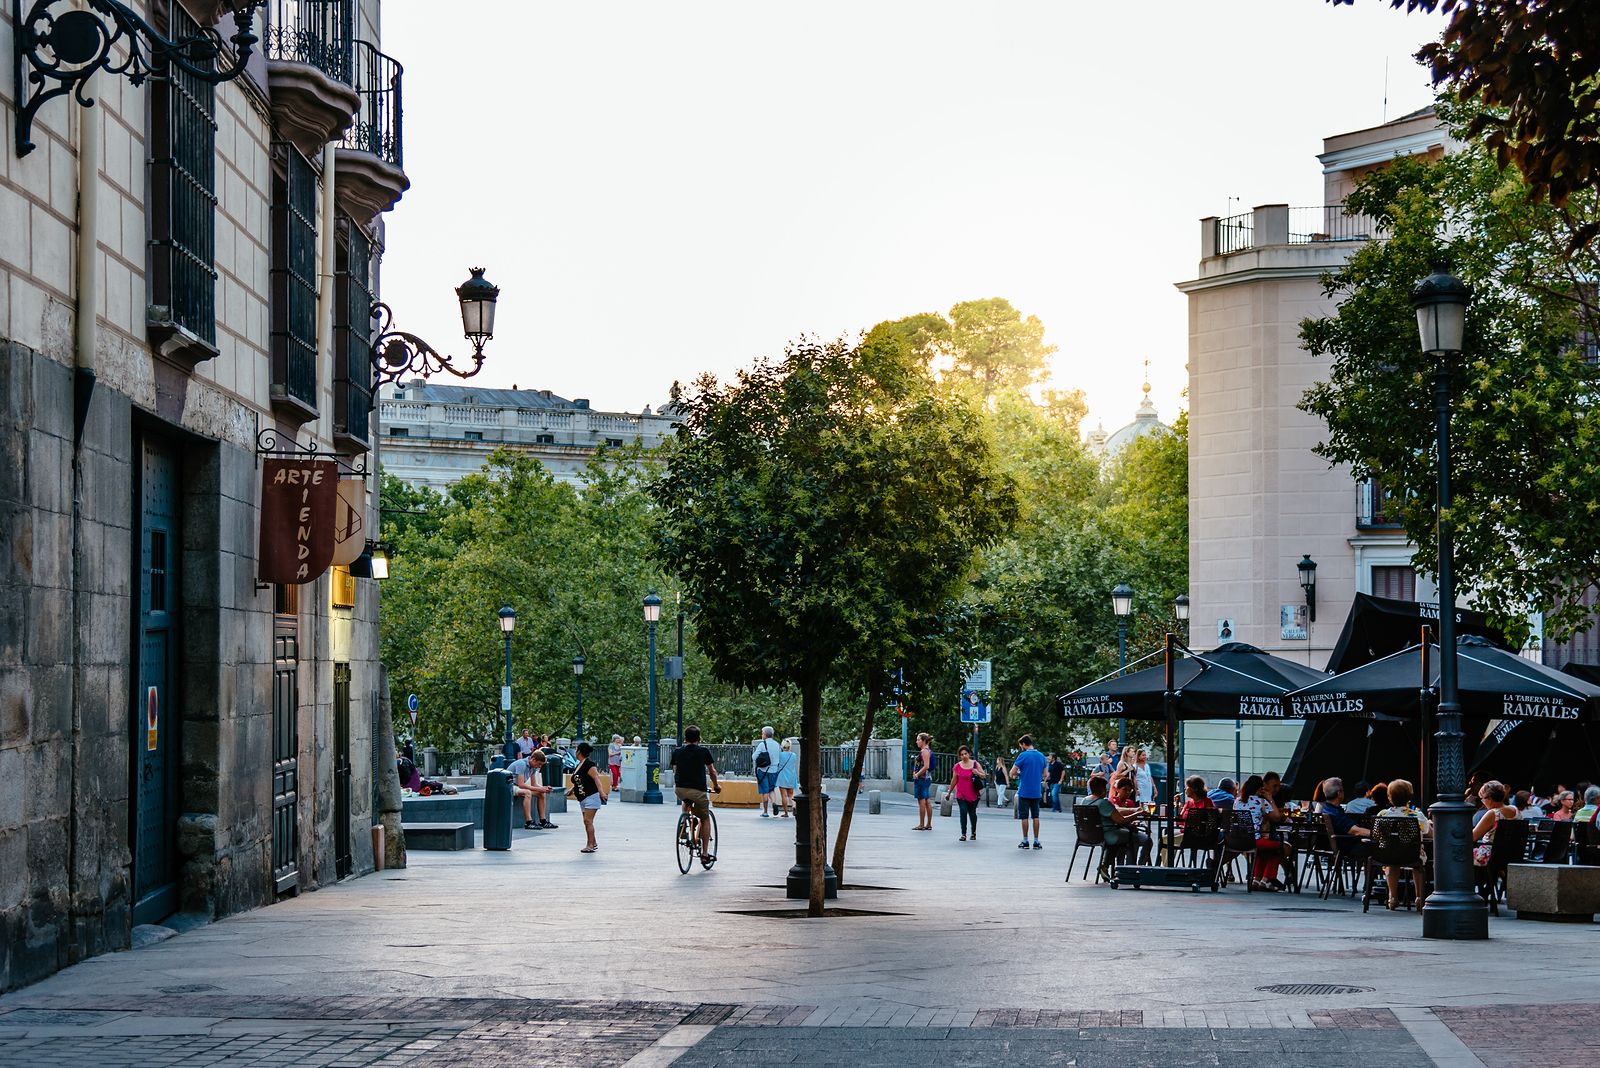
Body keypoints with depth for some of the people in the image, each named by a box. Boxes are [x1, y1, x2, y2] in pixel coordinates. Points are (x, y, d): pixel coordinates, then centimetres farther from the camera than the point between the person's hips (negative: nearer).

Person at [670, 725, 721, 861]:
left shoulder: (676, 752, 8)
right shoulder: (704, 751, 2)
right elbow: (712, 771, 15)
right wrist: (716, 785, 33)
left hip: (679, 789, 3)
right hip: (698, 790, -3)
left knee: (686, 800, 39)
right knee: (705, 819, 16)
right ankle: (705, 853, 12)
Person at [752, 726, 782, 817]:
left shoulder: (762, 745, -11)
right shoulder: (777, 745, 4)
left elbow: (754, 757, -12)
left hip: (763, 770, -4)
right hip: (774, 770, 4)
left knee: (765, 791, 2)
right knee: (771, 789, 17)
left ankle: (765, 812, 7)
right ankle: (774, 802, -9)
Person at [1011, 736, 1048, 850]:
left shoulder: (1023, 755, -11)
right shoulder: (1041, 756, 6)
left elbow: (1012, 773, -11)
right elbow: (1044, 774, 15)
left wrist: (1017, 774, 9)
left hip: (1024, 792, -5)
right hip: (1037, 792, 5)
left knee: (1024, 816, 2)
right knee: (1036, 816, 9)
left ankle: (1025, 841, 4)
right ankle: (1036, 841, 9)